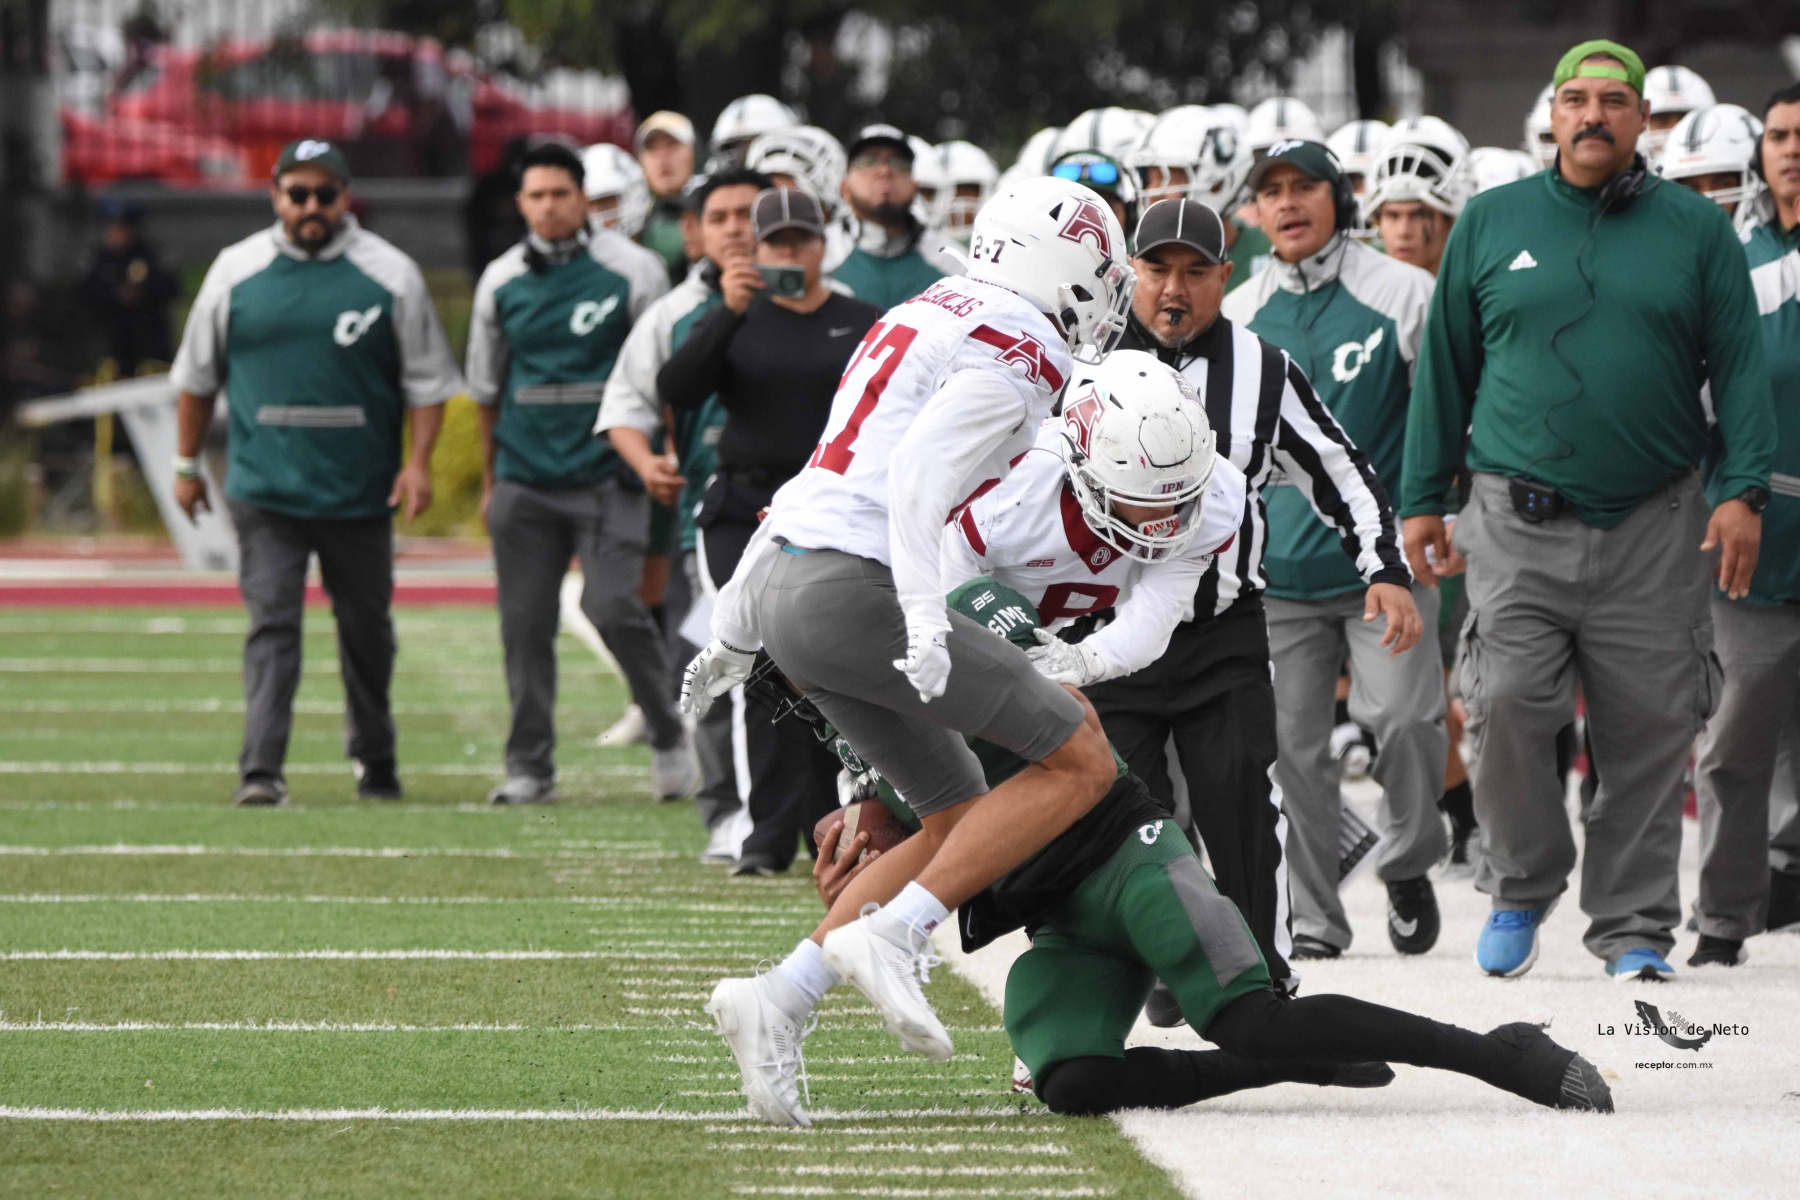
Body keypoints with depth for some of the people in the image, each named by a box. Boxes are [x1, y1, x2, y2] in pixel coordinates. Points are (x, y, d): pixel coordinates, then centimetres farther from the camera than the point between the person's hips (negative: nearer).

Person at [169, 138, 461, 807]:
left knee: (366, 628, 11)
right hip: (264, 489, 0)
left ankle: (375, 758, 29)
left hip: (361, 493, 0)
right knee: (272, 625, -9)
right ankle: (261, 771, -14)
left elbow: (427, 380, 4)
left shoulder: (388, 275, 1)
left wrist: (418, 462, -7)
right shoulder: (236, 271, 5)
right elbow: (197, 375, 13)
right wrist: (187, 464, 14)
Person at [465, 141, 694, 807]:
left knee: (613, 606, -13)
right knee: (525, 622, 2)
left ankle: (668, 734, 7)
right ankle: (529, 766, 10)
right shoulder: (501, 281, 9)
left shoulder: (631, 271, -1)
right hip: (526, 477, 3)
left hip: (606, 472, -3)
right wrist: (489, 481, 18)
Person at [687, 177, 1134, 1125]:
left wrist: (737, 621, 30)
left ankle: (782, 997, 3)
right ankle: (890, 936, -14)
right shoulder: (1013, 358, -6)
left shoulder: (923, 322, 22)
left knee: (960, 821, 13)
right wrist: (922, 613, -29)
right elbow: (919, 474, -20)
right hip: (855, 589, -10)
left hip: (784, 583, 10)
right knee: (1081, 764, -5)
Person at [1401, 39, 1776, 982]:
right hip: (1519, 524, 0)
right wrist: (1421, 498, 11)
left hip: (1654, 532, 0)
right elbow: (1444, 367, 14)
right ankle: (1520, 887, 9)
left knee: (1649, 730, 0)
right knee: (1505, 707, -13)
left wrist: (1742, 490, -6)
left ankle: (1634, 926, 10)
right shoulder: (1490, 224, 9)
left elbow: (1740, 367, 6)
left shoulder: (1697, 230, 7)